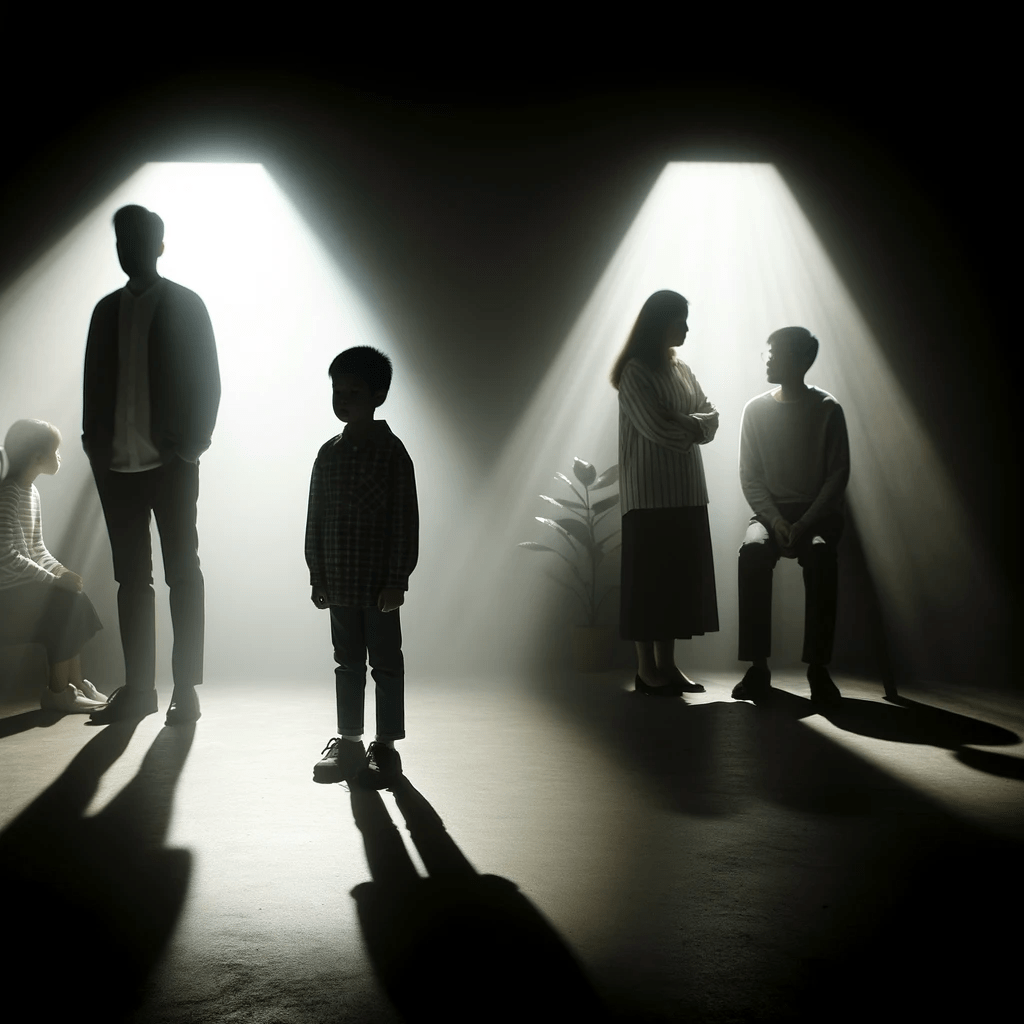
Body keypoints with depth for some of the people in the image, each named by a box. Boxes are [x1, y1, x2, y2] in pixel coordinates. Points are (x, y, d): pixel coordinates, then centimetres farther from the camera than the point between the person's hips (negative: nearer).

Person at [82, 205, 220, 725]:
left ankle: (187, 687, 5)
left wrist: (192, 445, -11)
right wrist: (95, 446, 2)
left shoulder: (186, 305, 2)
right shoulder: (107, 309, 15)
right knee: (131, 579, 7)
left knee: (183, 575, 1)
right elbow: (94, 383, 13)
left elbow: (206, 380, -2)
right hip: (116, 465, 5)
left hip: (170, 463, -5)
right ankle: (137, 688, 14)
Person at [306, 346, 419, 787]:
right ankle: (348, 740, 26)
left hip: (379, 583, -5)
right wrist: (317, 577, 7)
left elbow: (405, 520, -10)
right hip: (339, 582, 5)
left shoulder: (392, 452, -9)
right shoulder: (328, 454, 7)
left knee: (386, 662, 5)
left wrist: (397, 580, -13)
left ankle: (385, 746, 15)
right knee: (347, 662, 14)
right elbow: (316, 519, 10)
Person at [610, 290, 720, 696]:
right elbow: (656, 427, -17)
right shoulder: (635, 372, -7)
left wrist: (678, 424, -9)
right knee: (649, 577, -3)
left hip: (687, 491, 7)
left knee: (682, 575, 6)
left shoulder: (682, 370, 16)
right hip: (649, 494, -7)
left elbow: (711, 420, 9)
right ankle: (646, 668, 4)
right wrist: (692, 426, -2)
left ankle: (667, 663, 14)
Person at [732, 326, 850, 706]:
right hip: (770, 511, 2)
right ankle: (757, 666, -28)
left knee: (820, 556, -36)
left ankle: (818, 667, -28)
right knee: (752, 551, -32)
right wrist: (775, 521, -13)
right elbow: (750, 476, 3)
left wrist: (805, 524, -17)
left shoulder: (827, 409, -1)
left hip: (818, 513, -1)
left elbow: (838, 474, -4)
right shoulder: (756, 409, 5)